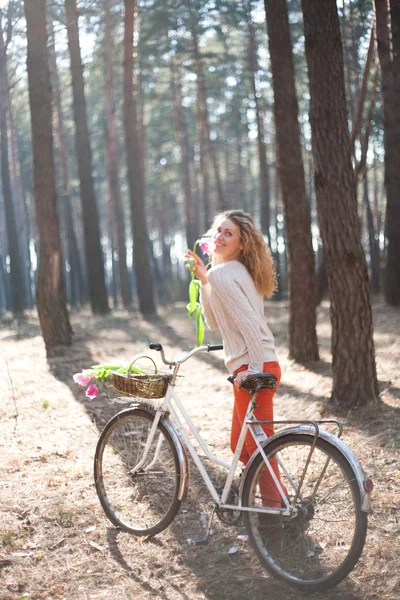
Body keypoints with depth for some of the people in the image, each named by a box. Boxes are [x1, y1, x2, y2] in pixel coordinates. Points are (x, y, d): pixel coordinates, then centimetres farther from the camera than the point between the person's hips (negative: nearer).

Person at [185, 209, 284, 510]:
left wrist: (254, 369, -20)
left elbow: (249, 324, -21)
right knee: (240, 445, 18)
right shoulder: (235, 271, 16)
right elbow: (214, 322, 17)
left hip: (253, 369, -10)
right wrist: (203, 281, 10)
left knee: (257, 446, -2)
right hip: (256, 367, 10)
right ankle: (280, 501, 24)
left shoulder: (221, 274, -13)